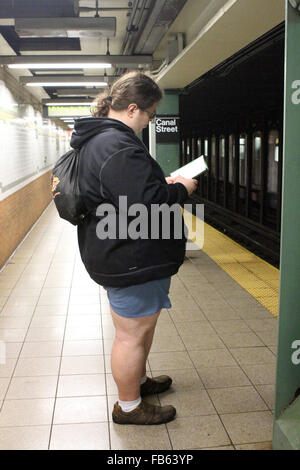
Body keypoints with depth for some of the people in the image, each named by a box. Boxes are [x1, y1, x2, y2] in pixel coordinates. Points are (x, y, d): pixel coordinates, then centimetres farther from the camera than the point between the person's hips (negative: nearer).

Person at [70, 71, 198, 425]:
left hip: (116, 256, 11)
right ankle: (129, 406, 22)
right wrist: (180, 190, -14)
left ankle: (138, 381, 45)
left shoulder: (97, 140, 12)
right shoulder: (118, 147, -24)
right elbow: (145, 205, -31)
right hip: (132, 259, -11)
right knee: (133, 333, 5)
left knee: (138, 327, 26)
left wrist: (162, 183, 11)